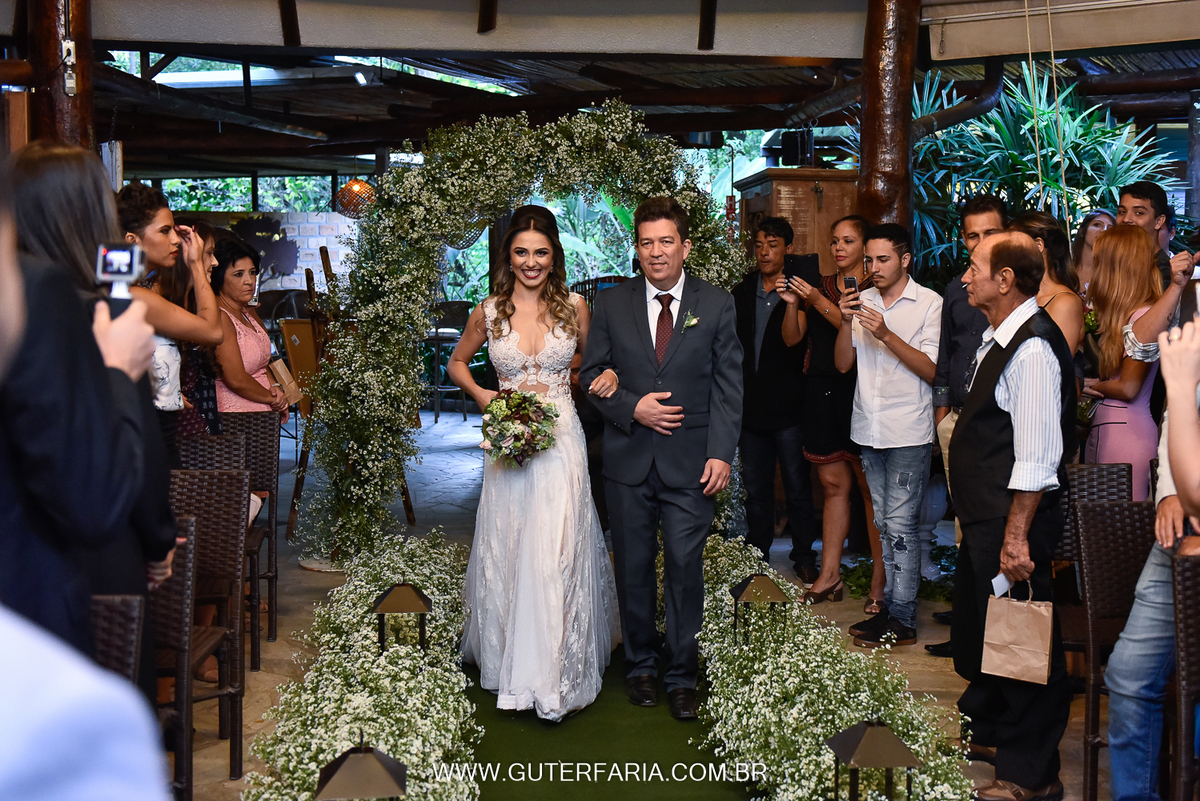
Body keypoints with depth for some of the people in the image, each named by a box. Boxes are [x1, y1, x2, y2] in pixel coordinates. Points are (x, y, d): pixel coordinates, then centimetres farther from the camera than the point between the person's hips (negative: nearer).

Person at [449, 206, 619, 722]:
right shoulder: (489, 312, 1)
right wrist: (482, 396, -1)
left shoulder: (574, 307, 0)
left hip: (561, 442, -1)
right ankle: (510, 660, 28)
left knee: (558, 554, -3)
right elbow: (457, 363, 16)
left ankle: (557, 670, 10)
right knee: (507, 553, 8)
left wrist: (608, 375, -8)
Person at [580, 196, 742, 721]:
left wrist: (721, 453, -9)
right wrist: (632, 408, -12)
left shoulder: (717, 305, 1)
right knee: (633, 568, 10)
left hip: (690, 461, -1)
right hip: (628, 460, 2)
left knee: (685, 568, 1)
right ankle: (640, 665, 27)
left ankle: (681, 675, 15)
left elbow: (728, 386, 0)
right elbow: (591, 374, 6)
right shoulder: (611, 304, 4)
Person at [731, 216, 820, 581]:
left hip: (788, 409, -4)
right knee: (755, 487, 14)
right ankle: (757, 554, 26)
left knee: (797, 487, 3)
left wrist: (792, 303, -38)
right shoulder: (741, 293, 8)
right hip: (751, 407, 4)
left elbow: (792, 339, -20)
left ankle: (804, 555, 17)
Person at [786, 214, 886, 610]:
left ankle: (879, 581, 2)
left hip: (858, 391, -5)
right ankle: (829, 576, 15)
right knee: (833, 484, 10)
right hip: (821, 391, 5)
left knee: (870, 487, -4)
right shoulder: (820, 285, 15)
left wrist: (820, 303, -21)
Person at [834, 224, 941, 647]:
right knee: (883, 523, 10)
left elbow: (932, 370, -11)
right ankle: (889, 605, 17)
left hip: (908, 433, -5)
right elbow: (843, 363, 7)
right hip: (869, 429, 5)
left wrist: (886, 334, -20)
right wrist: (846, 323, -10)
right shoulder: (862, 301, 11)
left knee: (899, 524, -6)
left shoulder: (930, 304, -3)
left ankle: (902, 619, -1)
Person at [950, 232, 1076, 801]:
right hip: (984, 519, 10)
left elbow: (1037, 459, -24)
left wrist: (1016, 536, -24)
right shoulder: (997, 339, 10)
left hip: (1012, 524, -10)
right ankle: (989, 734, 41)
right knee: (979, 630, 22)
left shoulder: (1032, 349, -21)